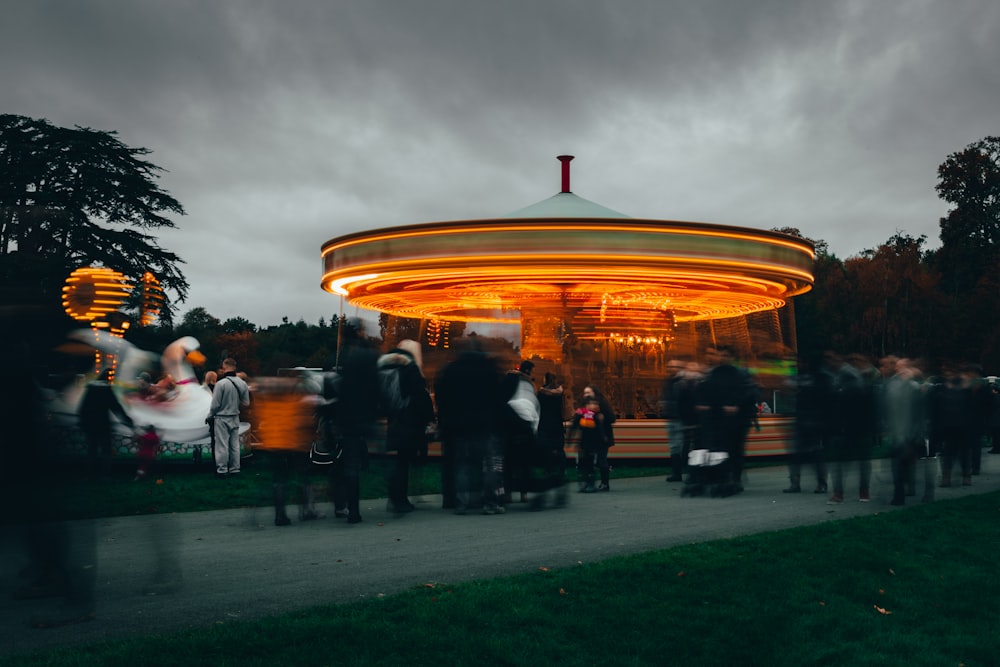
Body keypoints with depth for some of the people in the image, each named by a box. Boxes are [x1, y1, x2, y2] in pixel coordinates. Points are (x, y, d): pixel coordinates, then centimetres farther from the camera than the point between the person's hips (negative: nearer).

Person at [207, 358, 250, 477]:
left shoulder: (221, 384, -18)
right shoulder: (242, 384, -2)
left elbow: (215, 404, -14)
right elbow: (246, 403, 3)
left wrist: (210, 416, 1)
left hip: (222, 419, -5)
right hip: (235, 418, 5)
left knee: (222, 445, 2)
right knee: (235, 444, 12)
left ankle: (222, 469, 6)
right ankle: (235, 468, 17)